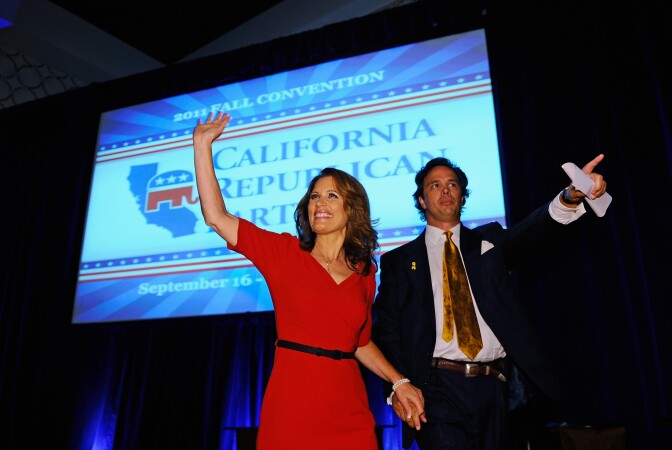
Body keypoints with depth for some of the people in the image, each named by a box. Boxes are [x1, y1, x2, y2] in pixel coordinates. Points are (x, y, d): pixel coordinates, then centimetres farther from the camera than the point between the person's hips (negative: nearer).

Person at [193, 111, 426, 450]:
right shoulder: (285, 253, 0)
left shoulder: (364, 273, 8)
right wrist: (203, 145, -3)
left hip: (350, 414, 3)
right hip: (291, 406, -2)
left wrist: (399, 382, 8)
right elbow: (216, 216, -6)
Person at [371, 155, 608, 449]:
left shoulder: (488, 241, 13)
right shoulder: (398, 261, 7)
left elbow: (528, 232, -8)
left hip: (492, 386, 3)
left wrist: (570, 198, -28)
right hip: (438, 387, -2)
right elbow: (386, 329, 2)